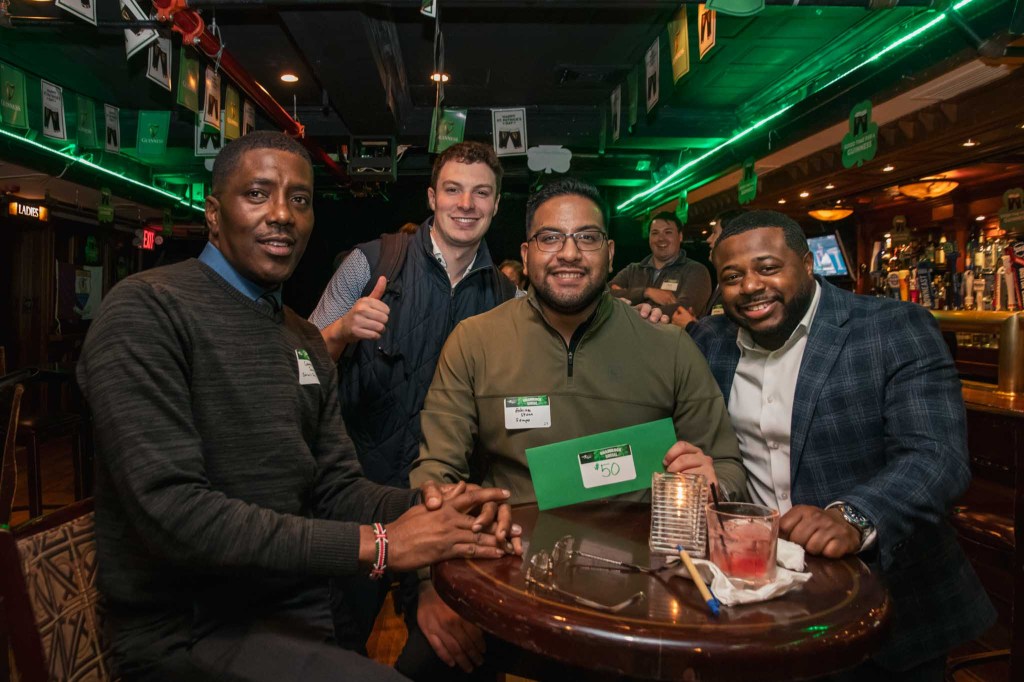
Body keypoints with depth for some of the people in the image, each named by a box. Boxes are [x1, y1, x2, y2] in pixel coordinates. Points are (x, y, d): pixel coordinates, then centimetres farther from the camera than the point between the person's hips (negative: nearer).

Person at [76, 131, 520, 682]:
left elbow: (335, 487, 7)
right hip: (191, 630, -7)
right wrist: (375, 543, -24)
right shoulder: (146, 311, -14)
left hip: (299, 605, 7)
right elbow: (171, 510, -23)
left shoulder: (304, 340, 12)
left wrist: (422, 508, -15)